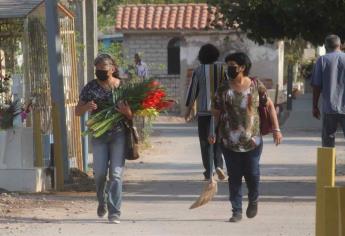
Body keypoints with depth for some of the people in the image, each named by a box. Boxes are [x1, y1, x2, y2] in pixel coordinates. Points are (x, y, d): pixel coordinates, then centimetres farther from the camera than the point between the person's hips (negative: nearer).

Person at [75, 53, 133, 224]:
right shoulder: (91, 87, 5)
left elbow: (132, 116, 4)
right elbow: (77, 111, 9)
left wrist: (126, 112, -19)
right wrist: (86, 107, -13)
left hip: (118, 134, -1)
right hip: (98, 134, 1)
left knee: (116, 173, -7)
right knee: (100, 171, -5)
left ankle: (114, 212, -5)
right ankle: (102, 201, 24)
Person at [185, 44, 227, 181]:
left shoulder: (198, 71, -3)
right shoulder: (222, 69, -1)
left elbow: (192, 91, 0)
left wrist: (188, 111, 8)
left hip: (203, 111, -1)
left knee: (205, 141, 7)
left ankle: (208, 171, 5)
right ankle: (218, 165, -8)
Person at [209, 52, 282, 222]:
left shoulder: (256, 86, 2)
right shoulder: (223, 90, 3)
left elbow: (270, 105, 8)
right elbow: (216, 114, 6)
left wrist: (276, 129, 2)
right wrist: (212, 133, -6)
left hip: (252, 139, -1)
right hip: (229, 141, 1)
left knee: (252, 174, -1)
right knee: (234, 176, 1)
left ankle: (253, 200, 29)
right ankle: (237, 211, 9)